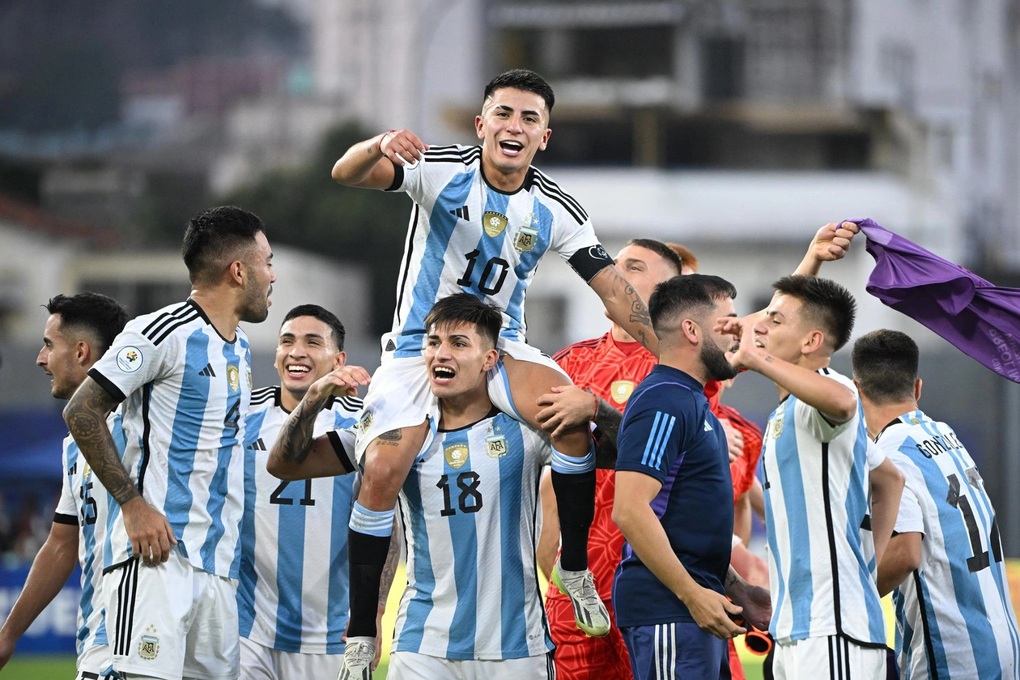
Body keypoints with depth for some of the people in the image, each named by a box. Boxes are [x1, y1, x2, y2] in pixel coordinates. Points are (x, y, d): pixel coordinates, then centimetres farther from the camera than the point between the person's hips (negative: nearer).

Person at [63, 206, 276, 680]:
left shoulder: (240, 350, 21)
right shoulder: (163, 333, -7)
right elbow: (82, 413, -10)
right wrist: (134, 503, -16)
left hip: (218, 566, 9)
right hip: (156, 555, -8)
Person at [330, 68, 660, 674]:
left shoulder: (556, 210, -4)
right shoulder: (441, 170, -11)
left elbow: (614, 288, -2)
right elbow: (346, 175, -24)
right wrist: (377, 147, -48)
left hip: (499, 350, 1)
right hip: (418, 347, -1)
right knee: (382, 471, -22)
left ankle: (576, 569, -12)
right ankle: (360, 636, -8)